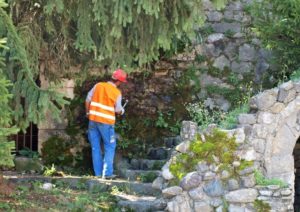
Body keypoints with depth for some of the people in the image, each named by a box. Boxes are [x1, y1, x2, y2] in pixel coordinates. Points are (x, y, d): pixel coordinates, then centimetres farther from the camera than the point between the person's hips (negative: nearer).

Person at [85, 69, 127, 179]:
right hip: (106, 122, -4)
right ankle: (107, 173, -1)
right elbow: (118, 110, -4)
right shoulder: (117, 93, -8)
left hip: (93, 120, 4)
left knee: (95, 147, 10)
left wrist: (88, 112, 20)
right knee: (110, 147, 7)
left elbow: (88, 100, 5)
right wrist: (122, 111, 19)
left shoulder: (98, 86, 2)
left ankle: (98, 173, 11)